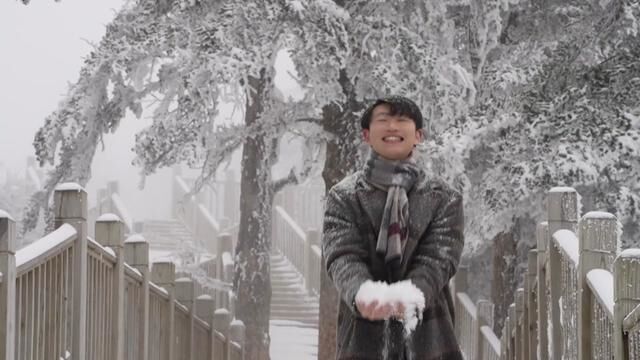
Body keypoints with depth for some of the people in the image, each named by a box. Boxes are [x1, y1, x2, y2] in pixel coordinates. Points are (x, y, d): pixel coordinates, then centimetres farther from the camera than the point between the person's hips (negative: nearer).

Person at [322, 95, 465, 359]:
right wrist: (361, 293, -30)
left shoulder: (444, 199, 9)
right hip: (364, 338, -1)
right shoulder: (344, 196, 8)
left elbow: (438, 258, -4)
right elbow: (342, 256, -6)